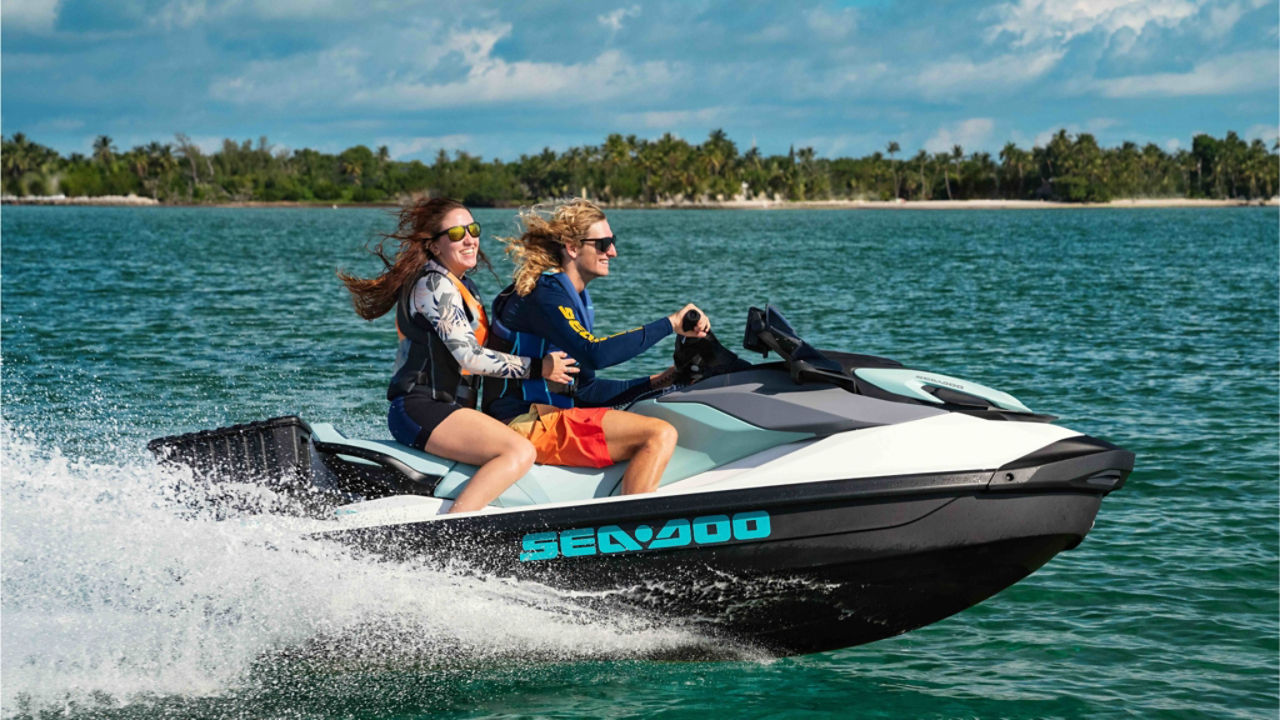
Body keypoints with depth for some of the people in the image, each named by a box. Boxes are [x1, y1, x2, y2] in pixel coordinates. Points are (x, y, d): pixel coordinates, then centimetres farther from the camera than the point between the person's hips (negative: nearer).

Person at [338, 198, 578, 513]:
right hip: (421, 409, -11)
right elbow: (470, 357, -18)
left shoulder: (462, 284, 20)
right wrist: (537, 368, -12)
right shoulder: (434, 283, -11)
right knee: (519, 452, -25)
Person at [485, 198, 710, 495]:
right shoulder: (544, 295, -12)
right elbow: (594, 354, -28)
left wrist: (656, 382, 14)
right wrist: (670, 324, -22)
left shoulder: (577, 300, 19)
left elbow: (585, 390, 21)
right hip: (529, 423, -10)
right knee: (660, 434, -21)